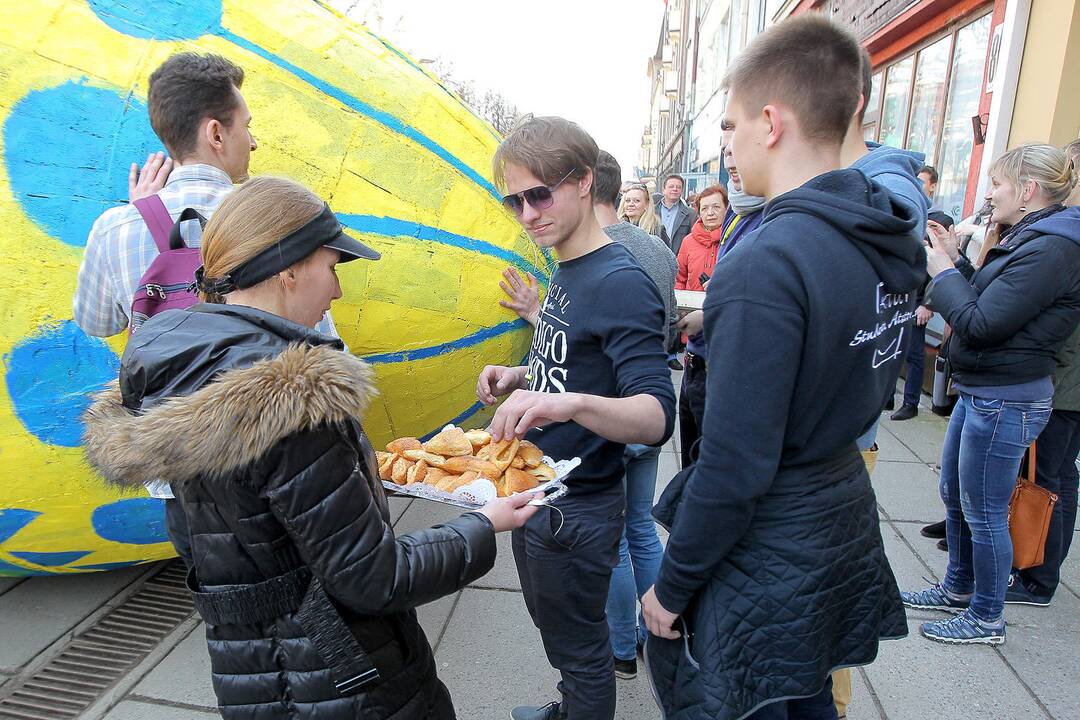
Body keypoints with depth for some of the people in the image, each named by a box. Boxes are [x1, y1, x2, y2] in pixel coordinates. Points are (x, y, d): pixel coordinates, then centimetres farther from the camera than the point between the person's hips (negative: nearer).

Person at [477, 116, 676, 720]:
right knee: (552, 623, 29)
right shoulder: (567, 272, 5)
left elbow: (657, 417, -30)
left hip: (577, 509, -9)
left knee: (579, 649, 12)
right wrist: (523, 377, 1)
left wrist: (572, 403, -48)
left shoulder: (621, 283, -23)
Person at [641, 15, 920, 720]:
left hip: (769, 550, -8)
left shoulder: (767, 264, -28)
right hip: (845, 520, 8)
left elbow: (735, 466, -26)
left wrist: (671, 586, -13)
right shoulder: (894, 240, 0)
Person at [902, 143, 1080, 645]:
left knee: (984, 514, 5)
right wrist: (956, 261, 5)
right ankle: (958, 590, 39)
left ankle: (987, 619, 24)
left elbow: (979, 325, -24)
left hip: (1004, 402, -10)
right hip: (979, 393, 10)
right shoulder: (1029, 239, 11)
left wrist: (943, 272, -12)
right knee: (953, 497, 21)